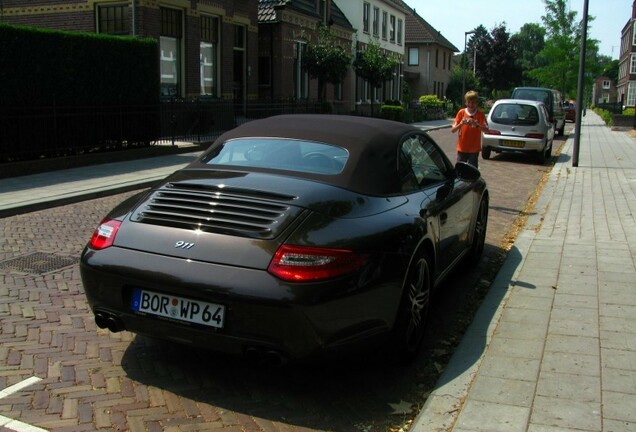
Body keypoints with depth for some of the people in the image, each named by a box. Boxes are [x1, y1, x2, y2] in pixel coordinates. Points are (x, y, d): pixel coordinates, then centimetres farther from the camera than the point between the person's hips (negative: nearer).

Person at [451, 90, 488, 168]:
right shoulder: (461, 112, 0)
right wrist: (461, 124, -21)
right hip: (462, 148, 1)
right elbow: (452, 130, -3)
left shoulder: (480, 114, -2)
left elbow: (486, 129, -10)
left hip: (474, 149, -1)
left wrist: (477, 125, -27)